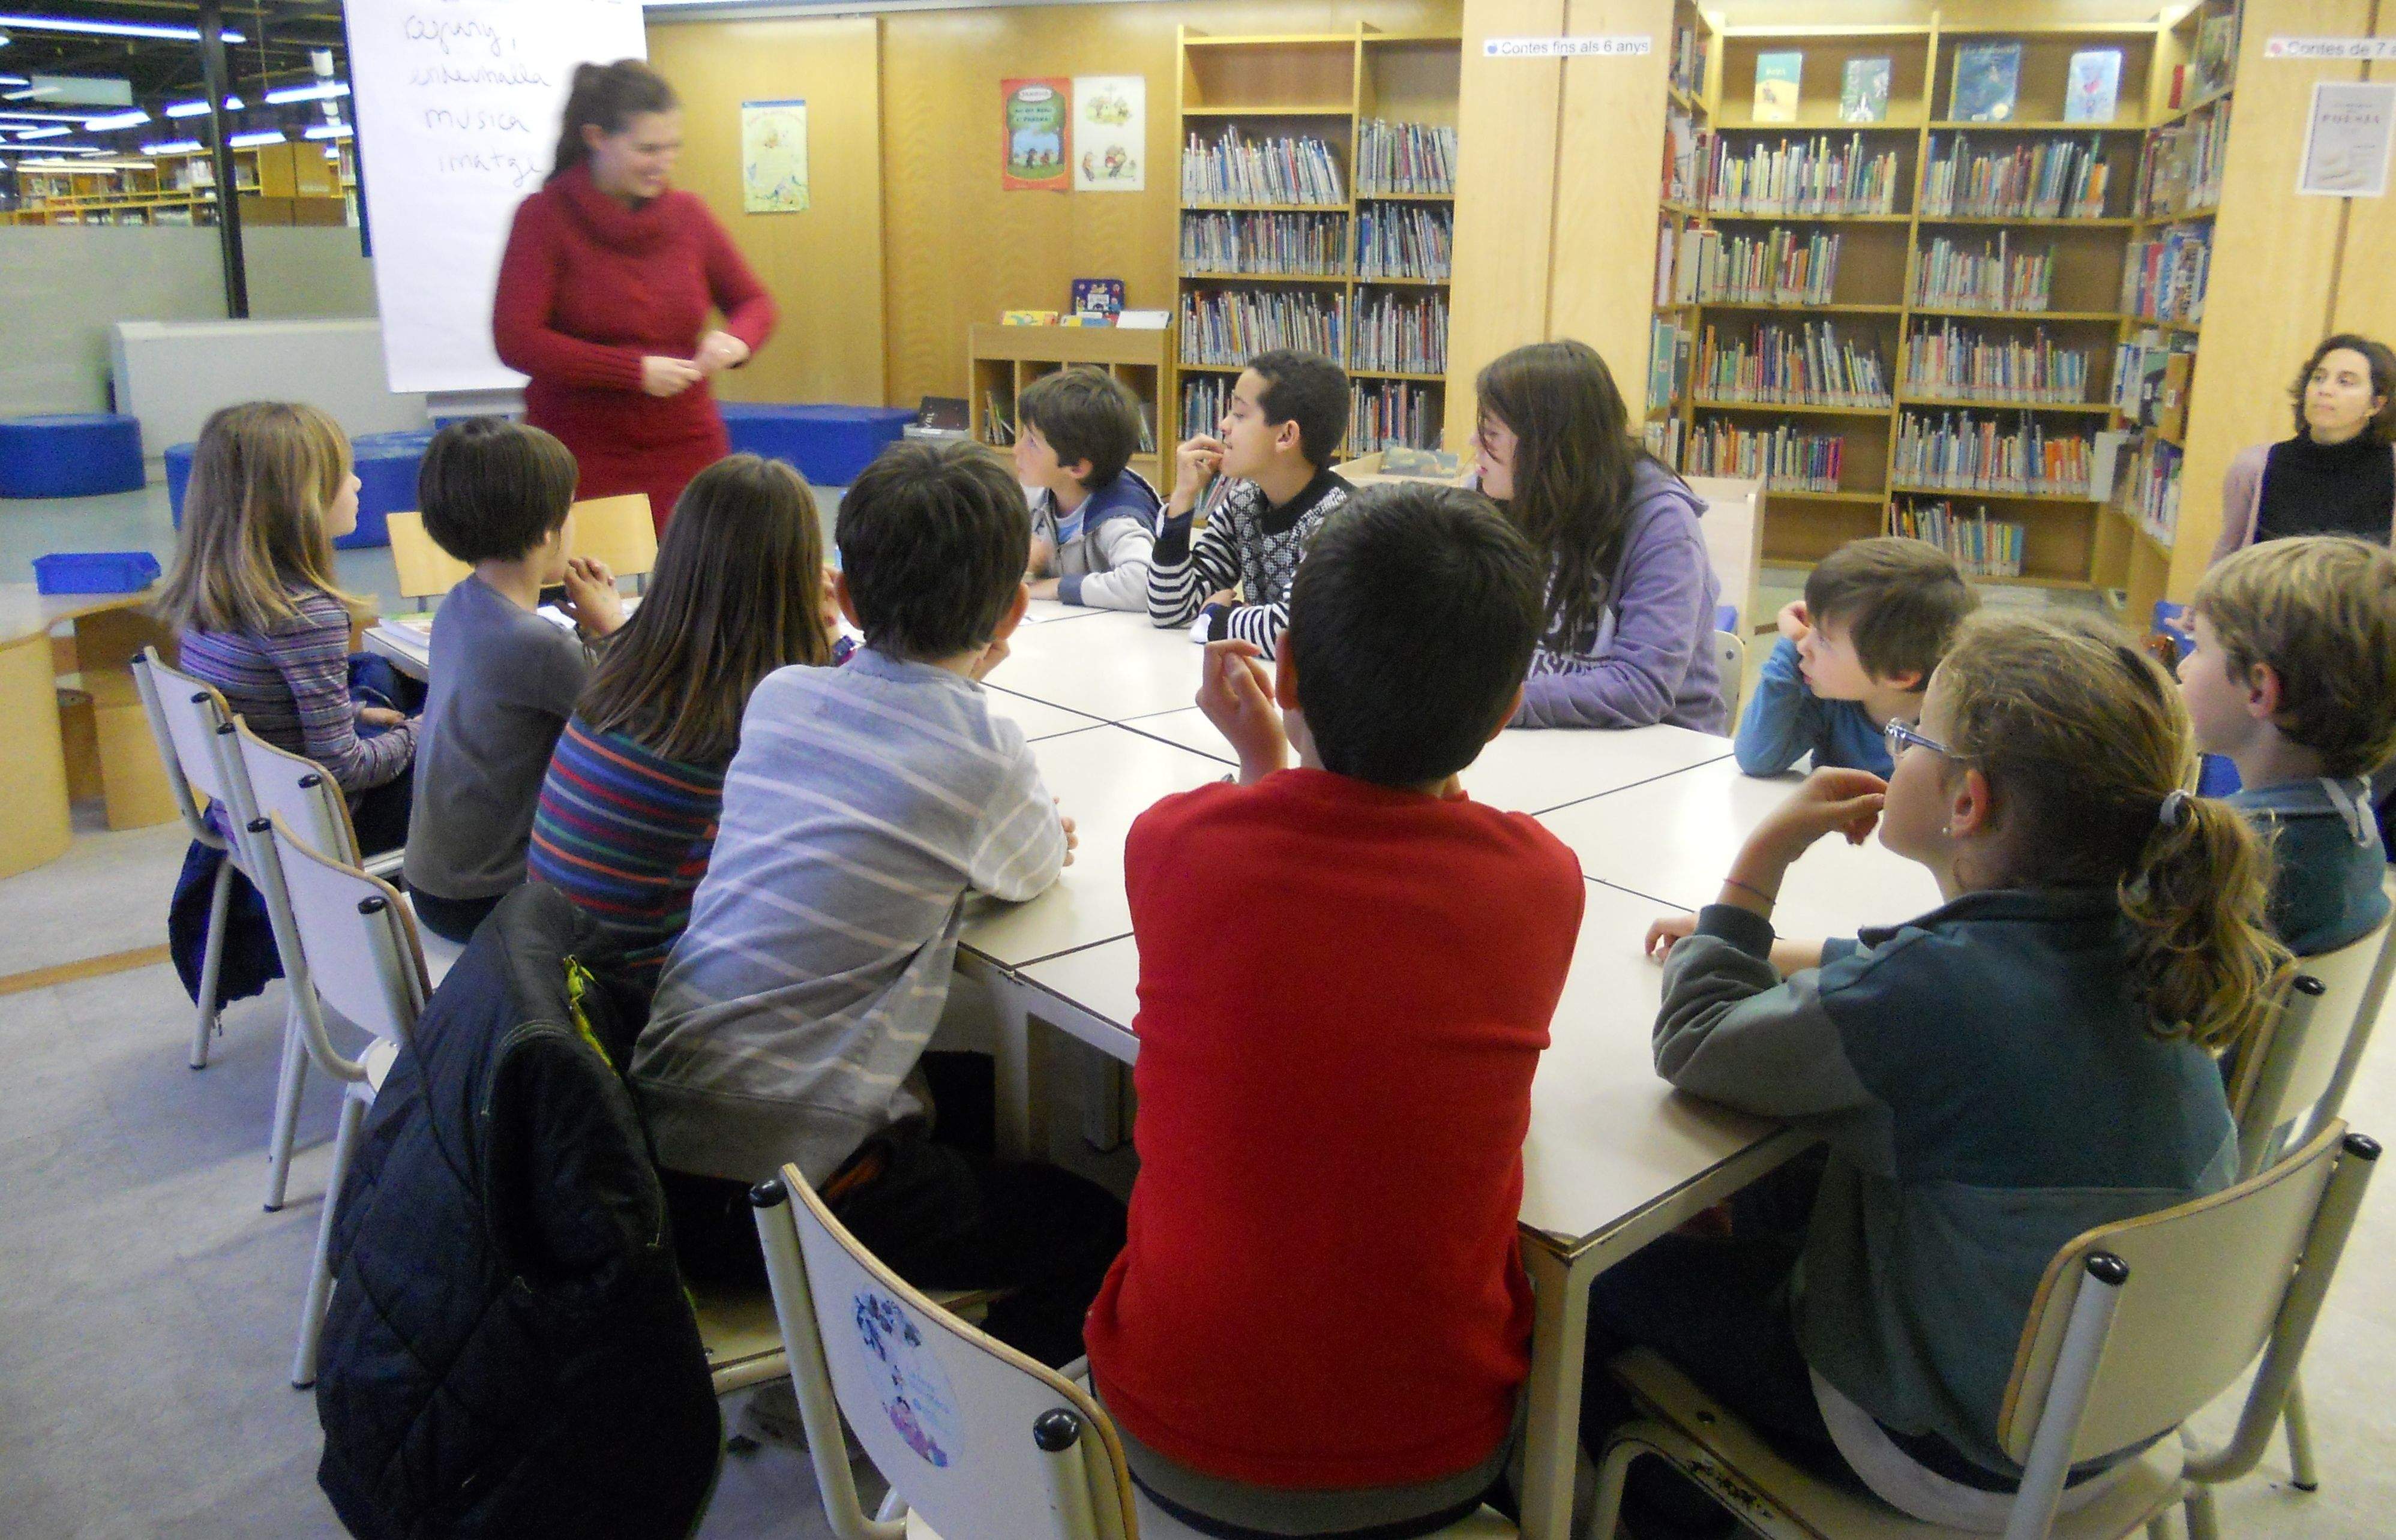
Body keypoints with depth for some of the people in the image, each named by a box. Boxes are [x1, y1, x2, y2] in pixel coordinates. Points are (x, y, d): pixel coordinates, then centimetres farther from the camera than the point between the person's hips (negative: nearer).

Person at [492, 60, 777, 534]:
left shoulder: (687, 215, 7)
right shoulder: (544, 216, -3)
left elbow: (754, 303, 16)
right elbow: (515, 340, -11)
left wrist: (736, 340, -8)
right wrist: (636, 370, -18)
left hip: (686, 453, 3)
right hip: (580, 458, -3)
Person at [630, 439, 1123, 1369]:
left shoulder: (777, 698, 2)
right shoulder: (979, 756, -14)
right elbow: (1034, 872, 7)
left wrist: (953, 676, 16)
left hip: (664, 1134, 7)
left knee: (980, 1092, 28)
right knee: (1099, 1238, 9)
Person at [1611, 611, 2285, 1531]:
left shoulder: (1935, 992, -35)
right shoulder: (2132, 941, -9)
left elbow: (1690, 1048, -20)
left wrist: (1765, 854, -14)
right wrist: (1749, 942, 11)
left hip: (1952, 1465, -8)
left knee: (1610, 1262, 8)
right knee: (1767, 1196, 26)